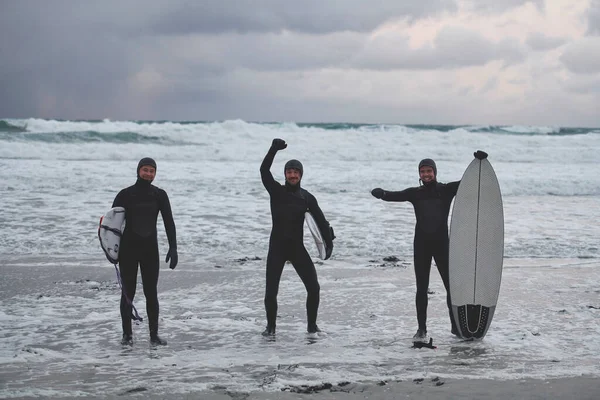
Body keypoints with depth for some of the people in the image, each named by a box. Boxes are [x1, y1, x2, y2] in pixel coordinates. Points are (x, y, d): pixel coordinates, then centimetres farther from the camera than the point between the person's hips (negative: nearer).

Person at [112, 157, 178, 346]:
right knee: (128, 292, 2)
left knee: (151, 293, 3)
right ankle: (127, 334, 10)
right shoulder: (125, 194, -3)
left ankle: (154, 334, 9)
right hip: (128, 249, -2)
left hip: (150, 249, 2)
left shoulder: (159, 195, 4)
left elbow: (169, 222, 3)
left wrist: (173, 247, -6)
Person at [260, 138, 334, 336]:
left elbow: (320, 219, -2)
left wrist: (329, 241, -13)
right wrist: (274, 149, -23)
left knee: (313, 288, -5)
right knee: (271, 290, -4)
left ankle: (312, 325, 13)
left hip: (297, 247, 1)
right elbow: (264, 171, -15)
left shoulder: (306, 197, 3)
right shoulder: (276, 191, -1)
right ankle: (271, 326, 17)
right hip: (277, 247, -1)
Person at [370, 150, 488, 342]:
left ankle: (456, 326, 16)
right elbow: (395, 196, -5)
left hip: (442, 243, 0)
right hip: (421, 245, 1)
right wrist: (381, 194, -28)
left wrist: (479, 162, -14)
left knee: (451, 285, 2)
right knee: (422, 288, 4)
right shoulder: (415, 193, 5)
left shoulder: (446, 190, 3)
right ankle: (421, 329, 9)